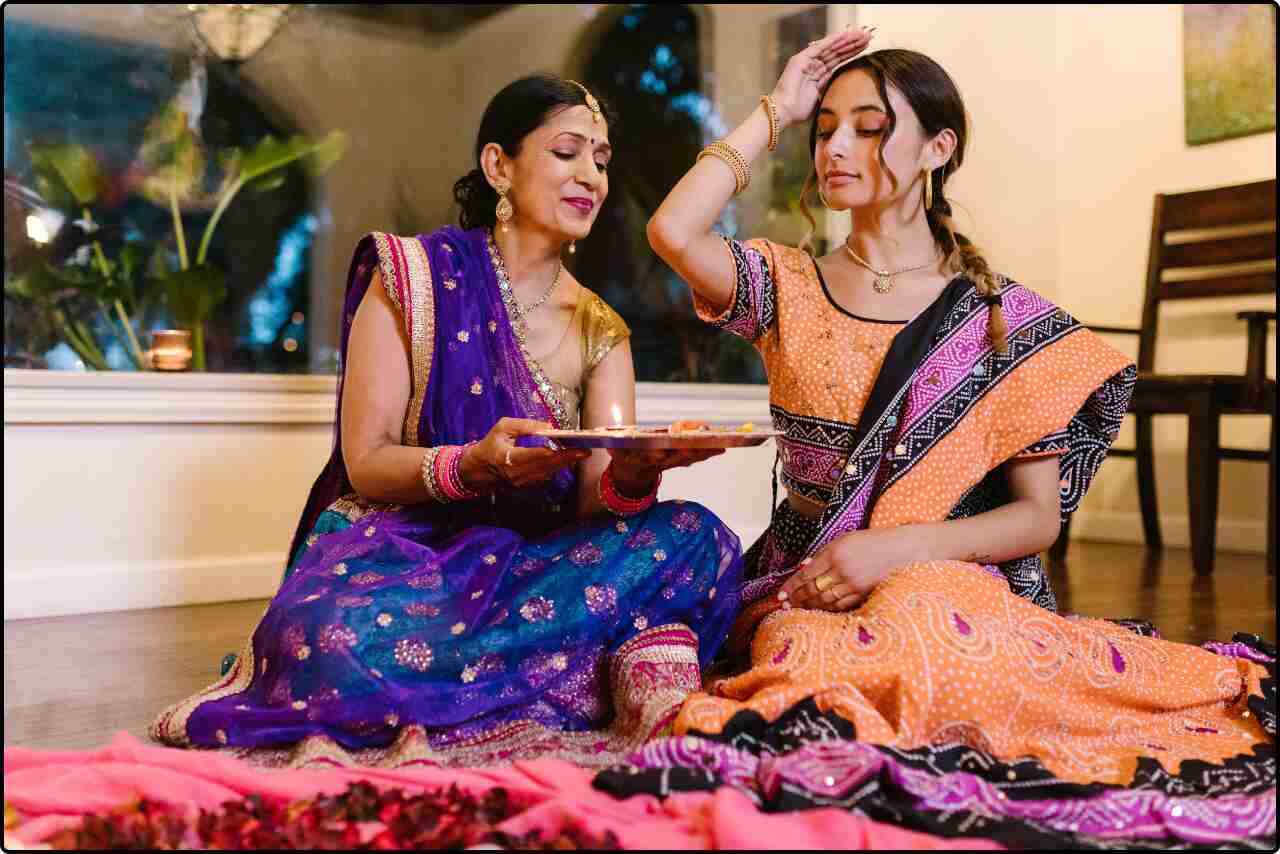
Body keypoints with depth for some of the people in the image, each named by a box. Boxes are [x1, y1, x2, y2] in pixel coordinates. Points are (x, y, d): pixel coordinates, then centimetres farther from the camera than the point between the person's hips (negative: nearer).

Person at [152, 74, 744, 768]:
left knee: (694, 538, -23)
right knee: (345, 645, -39)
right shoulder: (414, 277, 0)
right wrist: (478, 464, -26)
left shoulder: (601, 331, 11)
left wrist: (633, 476, -25)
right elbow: (366, 463, -6)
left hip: (524, 562, 5)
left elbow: (594, 503, -1)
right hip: (394, 546, -4)